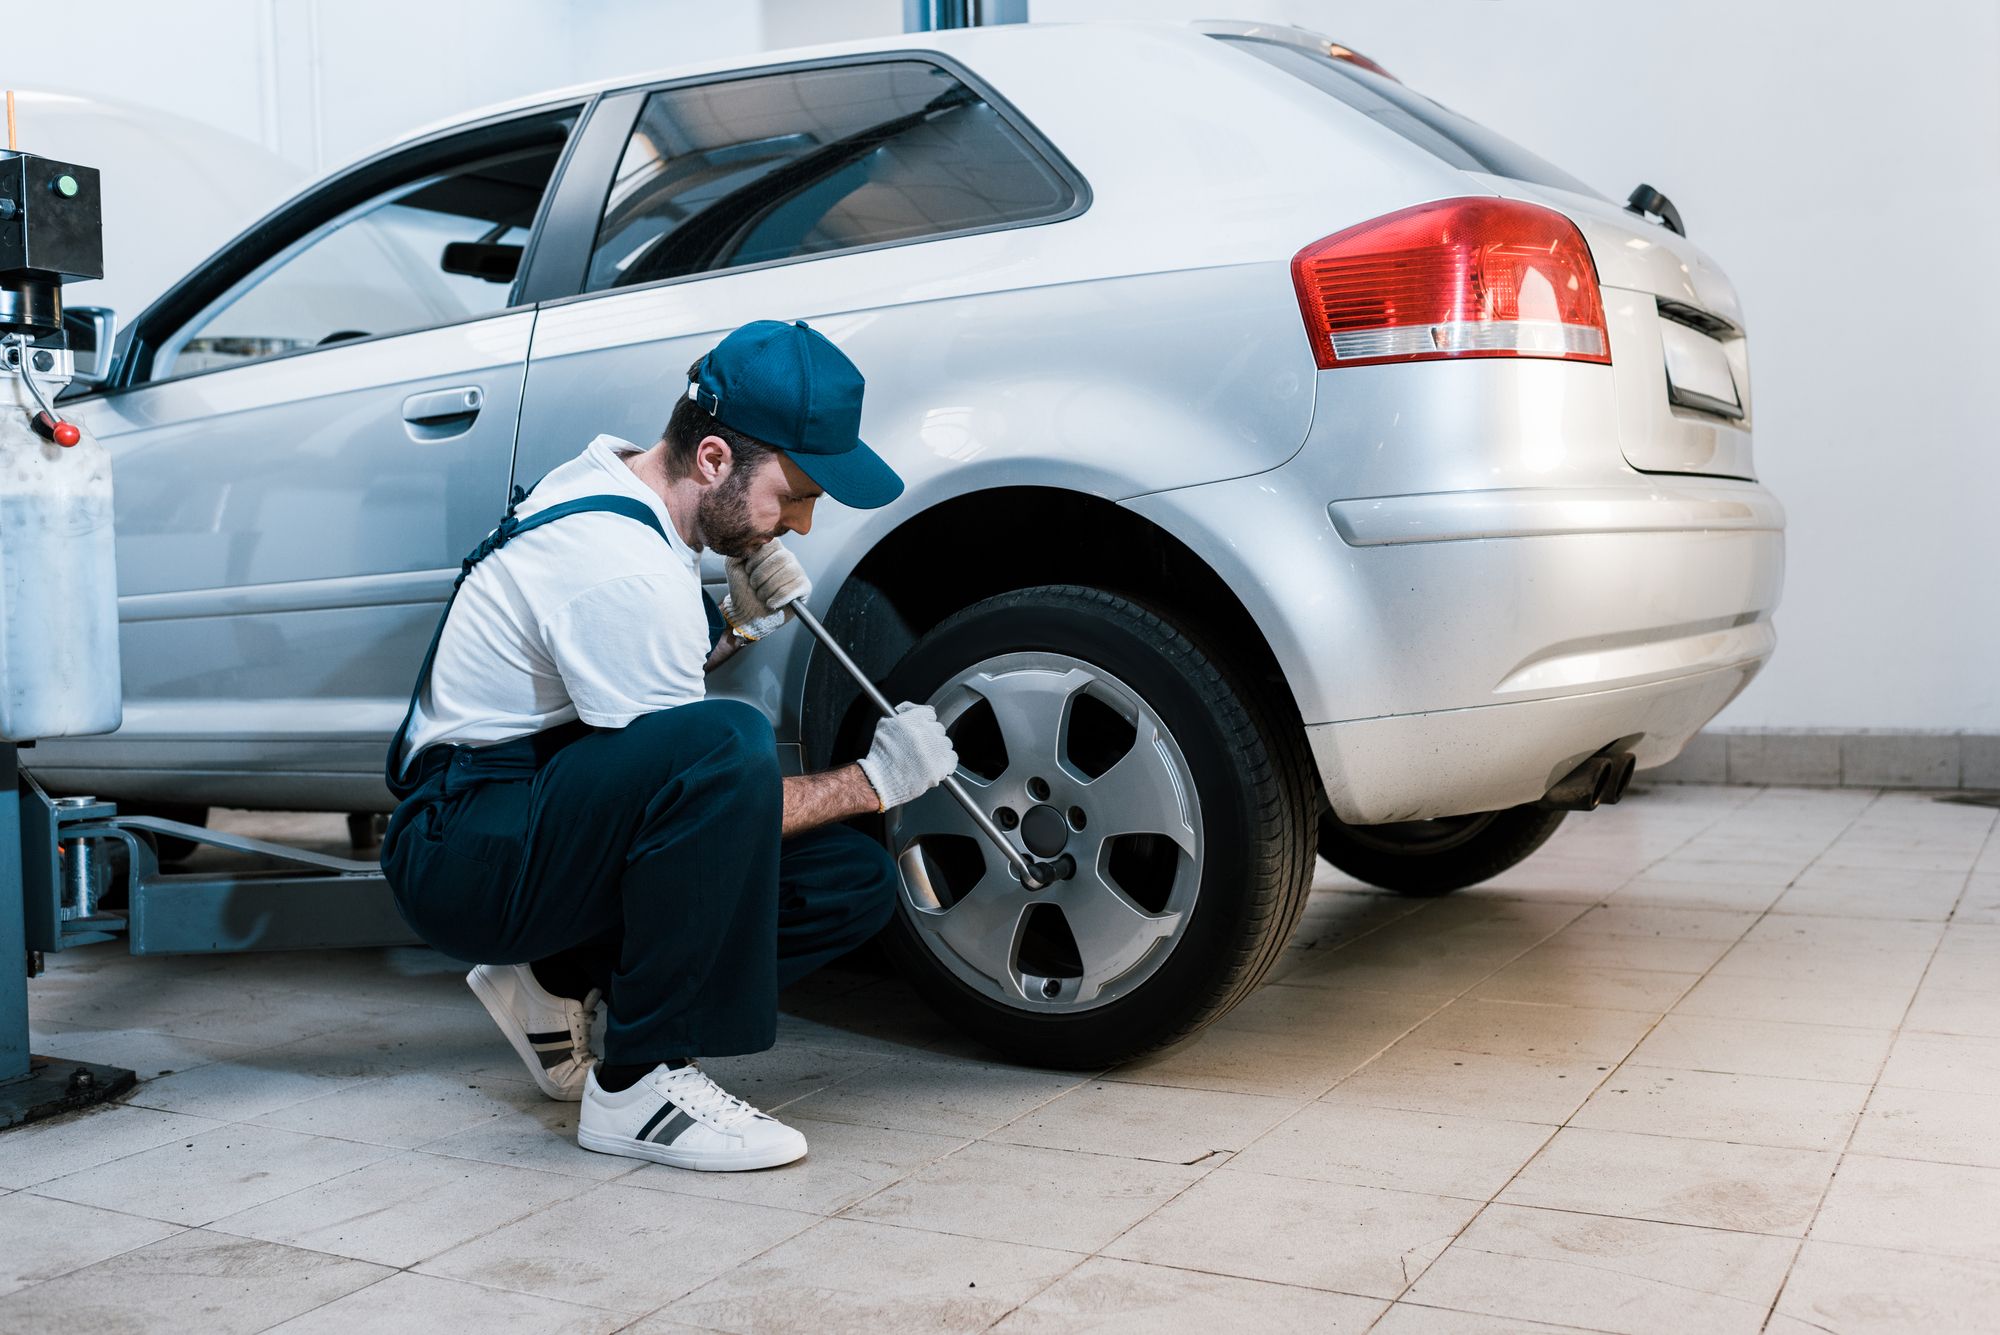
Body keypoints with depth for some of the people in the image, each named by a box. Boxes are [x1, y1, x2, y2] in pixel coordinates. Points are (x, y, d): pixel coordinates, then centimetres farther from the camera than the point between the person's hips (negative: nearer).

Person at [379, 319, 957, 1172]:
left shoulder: (618, 477, 4)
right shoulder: (624, 571, -25)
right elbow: (696, 776, -20)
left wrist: (736, 624, 1)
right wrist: (874, 780, -12)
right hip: (462, 854, -10)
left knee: (852, 882, -2)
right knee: (726, 745, -37)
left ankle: (560, 981, 9)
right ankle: (636, 1083, -23)